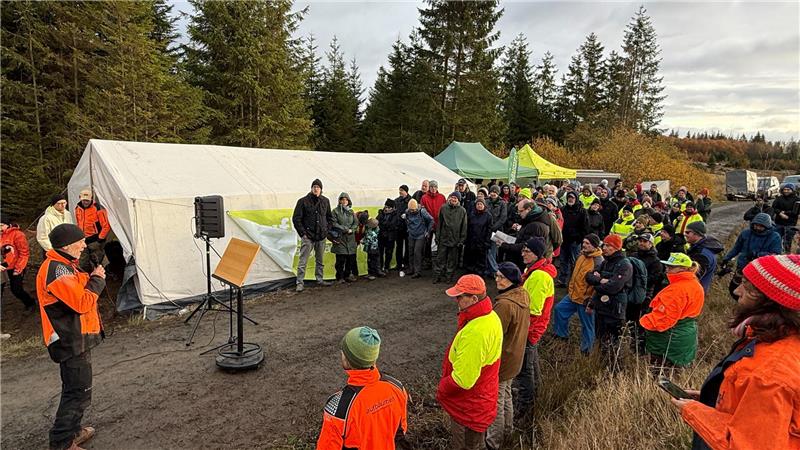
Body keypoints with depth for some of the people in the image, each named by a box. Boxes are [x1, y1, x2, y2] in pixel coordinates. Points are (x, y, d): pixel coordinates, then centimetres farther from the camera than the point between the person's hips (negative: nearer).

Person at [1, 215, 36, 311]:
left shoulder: (17, 234, -13)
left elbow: (24, 253, -13)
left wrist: (18, 269, -13)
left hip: (16, 268, -5)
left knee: (17, 290, -1)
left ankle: (31, 303, 22)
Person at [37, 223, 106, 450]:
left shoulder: (64, 265, 11)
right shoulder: (56, 270, -22)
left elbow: (78, 291, 14)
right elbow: (82, 303, -25)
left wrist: (91, 279, -1)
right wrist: (97, 280, -13)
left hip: (75, 338, 11)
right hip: (72, 342, -11)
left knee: (76, 390, 22)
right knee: (79, 393, -2)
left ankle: (72, 430, 36)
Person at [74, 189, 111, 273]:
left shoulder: (98, 208, -14)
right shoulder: (78, 209, 9)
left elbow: (106, 226, -15)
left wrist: (100, 239, -14)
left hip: (95, 241, -7)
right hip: (83, 241, 7)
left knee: (96, 265, -3)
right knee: (83, 264, 12)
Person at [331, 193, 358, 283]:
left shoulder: (351, 211, 16)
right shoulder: (335, 211, 2)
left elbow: (356, 223, 10)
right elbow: (334, 224, -7)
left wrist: (351, 230, -8)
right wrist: (345, 229, -12)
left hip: (350, 238, 4)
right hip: (340, 238, -4)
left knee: (351, 258, 4)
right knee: (340, 259, -3)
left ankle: (348, 275, 18)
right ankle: (340, 277, 7)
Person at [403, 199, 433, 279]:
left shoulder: (422, 212, -17)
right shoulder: (407, 212, -3)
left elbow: (431, 220, -8)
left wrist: (428, 231, -5)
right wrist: (408, 229, 12)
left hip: (421, 236, -5)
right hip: (411, 236, 5)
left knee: (417, 252, -11)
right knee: (411, 253, 9)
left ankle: (418, 272, -6)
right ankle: (411, 269, 22)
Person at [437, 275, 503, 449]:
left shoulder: (475, 333, -36)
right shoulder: (491, 316, -4)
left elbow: (462, 380, -31)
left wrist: (442, 389, -15)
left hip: (469, 406, -9)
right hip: (481, 398, 9)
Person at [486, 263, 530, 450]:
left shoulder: (504, 304, -31)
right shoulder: (523, 296, -2)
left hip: (500, 360, -9)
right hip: (514, 357, 9)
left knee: (496, 402, 8)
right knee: (506, 396, 26)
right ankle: (506, 431, 45)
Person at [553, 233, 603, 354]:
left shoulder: (599, 262, -24)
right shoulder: (582, 256, 3)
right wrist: (570, 288, 18)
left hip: (585, 300, -8)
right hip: (573, 295, 9)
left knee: (587, 325, 7)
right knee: (559, 309, 16)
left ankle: (586, 349, 25)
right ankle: (561, 334, 34)